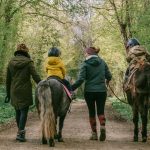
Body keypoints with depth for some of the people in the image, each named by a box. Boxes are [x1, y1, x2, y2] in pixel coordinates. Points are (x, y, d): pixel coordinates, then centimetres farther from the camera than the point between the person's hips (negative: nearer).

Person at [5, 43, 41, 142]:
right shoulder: (28, 62, -7)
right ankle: (20, 133, -8)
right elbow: (36, 77, -11)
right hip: (25, 91, -4)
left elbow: (8, 80, 9)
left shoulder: (11, 62, 6)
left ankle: (21, 131, 29)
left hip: (14, 92, 4)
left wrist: (8, 94, 16)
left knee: (18, 111, 16)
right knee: (24, 112, -1)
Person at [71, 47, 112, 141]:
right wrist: (107, 81, 29)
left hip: (89, 91, -2)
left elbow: (81, 79, -14)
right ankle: (103, 127, -20)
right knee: (101, 111, 8)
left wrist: (71, 88, -8)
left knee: (91, 112, 9)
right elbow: (109, 76, 8)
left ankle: (94, 134, 11)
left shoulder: (85, 64, -6)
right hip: (102, 90, 2)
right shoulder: (102, 62, 5)